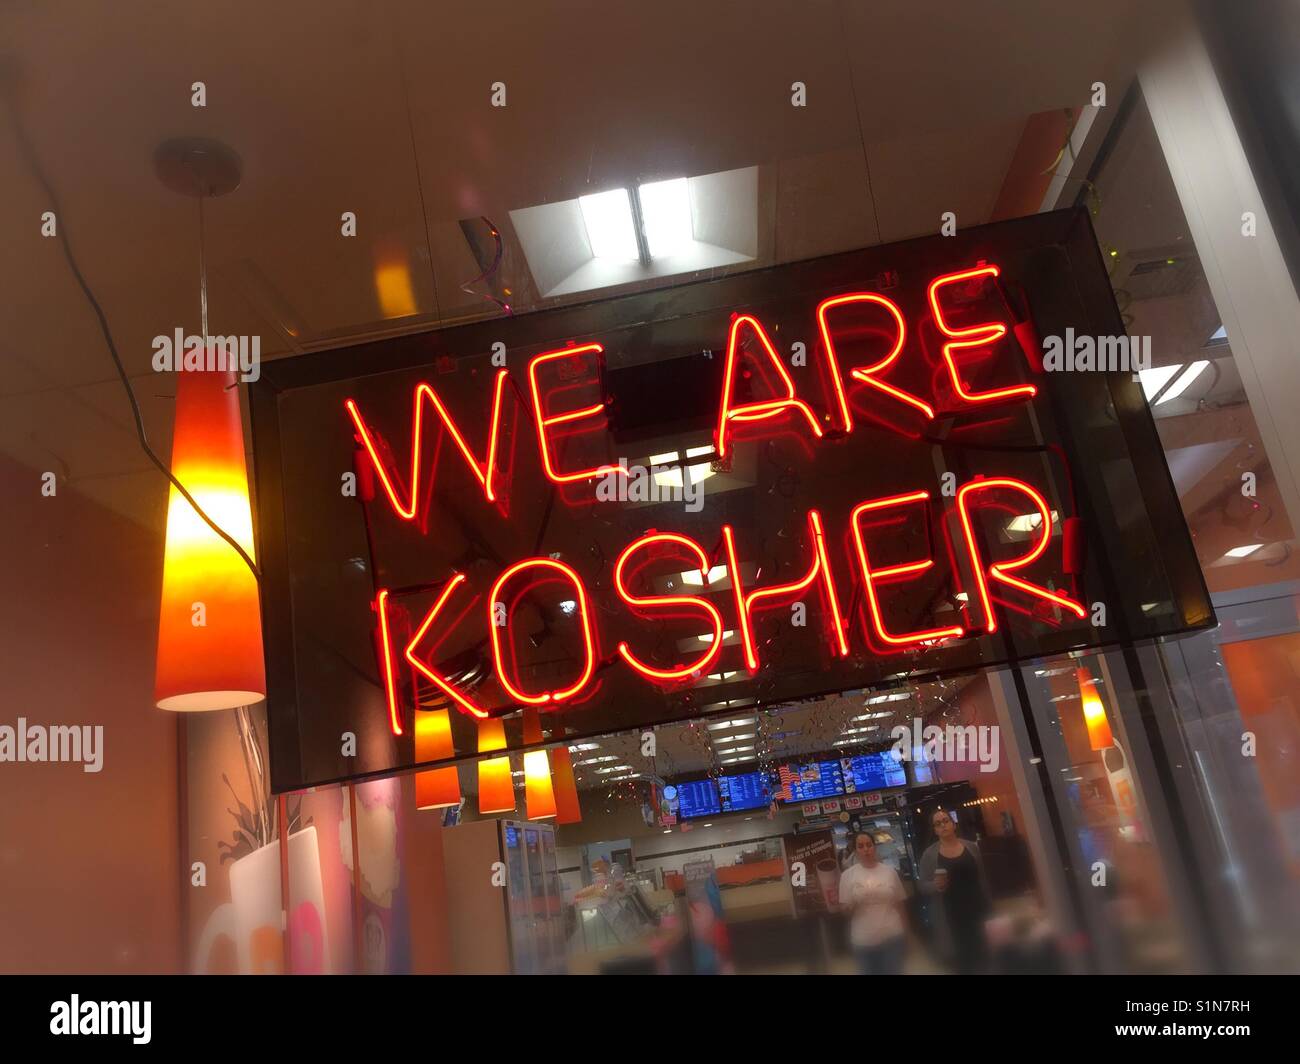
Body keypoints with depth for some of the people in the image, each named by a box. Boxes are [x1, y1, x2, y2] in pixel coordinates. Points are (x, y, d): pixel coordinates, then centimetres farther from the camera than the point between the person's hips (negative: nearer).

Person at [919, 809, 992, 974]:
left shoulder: (971, 847, 3)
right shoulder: (929, 854, -3)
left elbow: (982, 879, 9)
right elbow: (923, 886, -2)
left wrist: (988, 906, 8)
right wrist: (936, 886, -22)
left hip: (975, 909, 2)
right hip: (950, 915, -2)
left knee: (982, 955, 3)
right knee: (960, 960, 2)